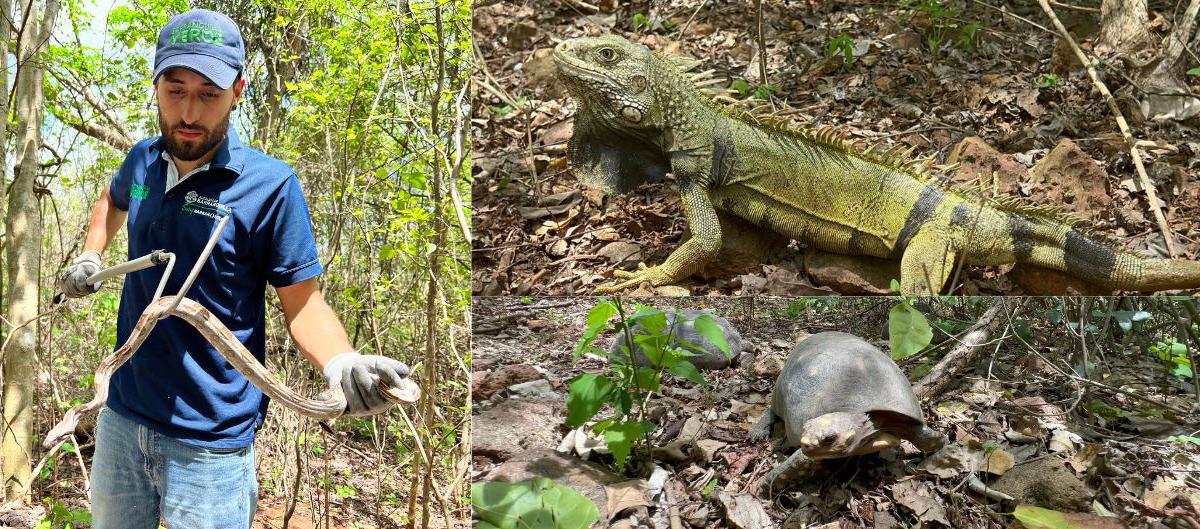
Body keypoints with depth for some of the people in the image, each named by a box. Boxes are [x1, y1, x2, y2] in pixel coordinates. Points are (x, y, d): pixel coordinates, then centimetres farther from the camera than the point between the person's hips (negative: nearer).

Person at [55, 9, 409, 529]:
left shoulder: (270, 184, -15)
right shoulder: (143, 160, 2)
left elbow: (302, 301, -11)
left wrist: (341, 363, -29)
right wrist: (89, 258, 11)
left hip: (209, 441, -5)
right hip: (122, 417, 6)